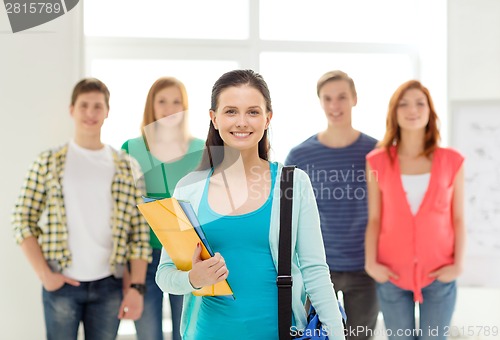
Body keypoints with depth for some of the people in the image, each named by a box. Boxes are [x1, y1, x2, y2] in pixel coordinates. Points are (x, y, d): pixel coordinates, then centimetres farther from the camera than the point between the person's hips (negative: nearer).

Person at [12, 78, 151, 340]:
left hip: (109, 286, 1)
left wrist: (137, 286, -5)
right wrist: (44, 274, -8)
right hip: (61, 284, -1)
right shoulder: (48, 163, 1)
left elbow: (139, 232, 2)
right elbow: (23, 221, 0)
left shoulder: (127, 168, 4)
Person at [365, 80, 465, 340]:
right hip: (392, 276, 0)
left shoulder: (451, 162, 0)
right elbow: (374, 219, 2)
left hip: (439, 276, 0)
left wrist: (458, 265, -6)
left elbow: (458, 219, 3)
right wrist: (371, 263, -8)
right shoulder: (378, 162, 0)